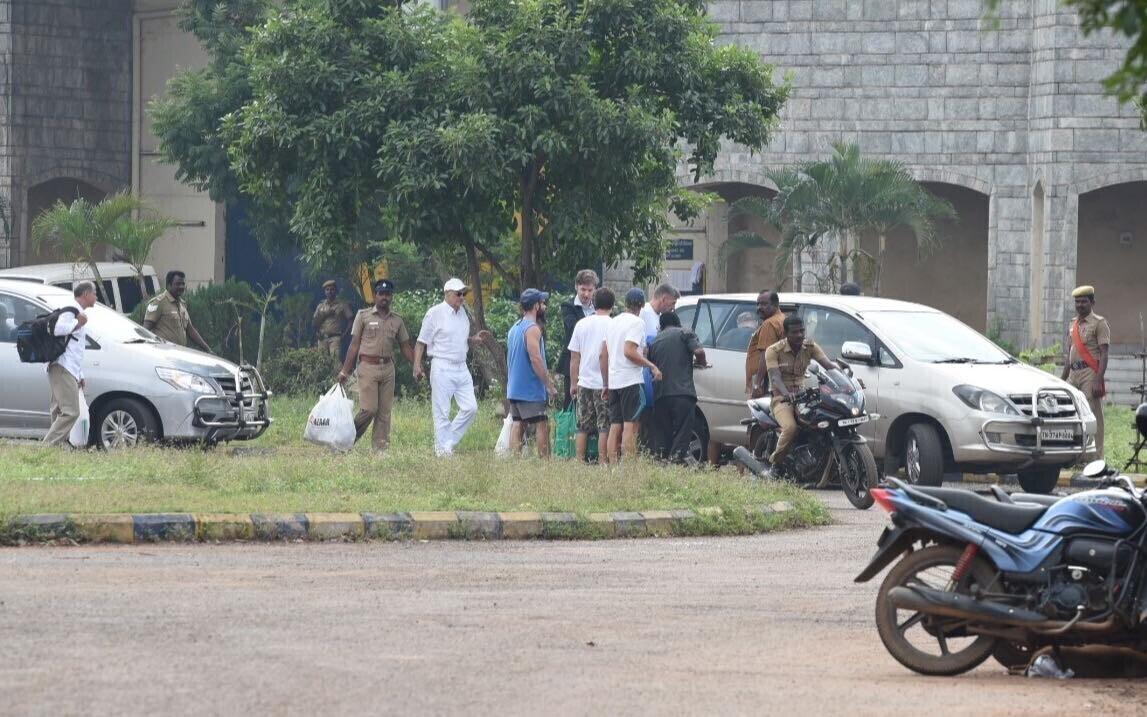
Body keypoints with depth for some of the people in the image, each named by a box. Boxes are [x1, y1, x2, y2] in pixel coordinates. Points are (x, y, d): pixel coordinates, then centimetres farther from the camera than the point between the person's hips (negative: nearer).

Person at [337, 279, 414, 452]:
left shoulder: (397, 320, 12)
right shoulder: (363, 316, 3)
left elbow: (405, 347, 17)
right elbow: (354, 344, 2)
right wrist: (345, 371, -1)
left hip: (388, 368, 4)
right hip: (368, 367, -4)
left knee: (385, 411, 1)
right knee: (369, 409, -11)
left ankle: (380, 448, 5)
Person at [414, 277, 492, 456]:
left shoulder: (462, 313, 13)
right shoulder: (435, 313, -7)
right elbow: (421, 343, -7)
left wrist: (476, 339, 2)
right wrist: (417, 366, -16)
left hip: (461, 368, 7)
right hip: (442, 367, -7)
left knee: (470, 407, 1)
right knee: (442, 412, -3)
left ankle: (449, 441, 13)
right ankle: (443, 449, 4)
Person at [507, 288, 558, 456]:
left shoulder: (514, 328, 16)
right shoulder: (532, 329, -13)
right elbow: (536, 359, -21)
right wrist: (549, 385, -15)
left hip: (514, 389, 9)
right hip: (531, 390, -9)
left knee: (517, 424, 6)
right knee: (542, 426, -6)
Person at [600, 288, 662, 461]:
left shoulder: (613, 322, 16)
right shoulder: (637, 322, -9)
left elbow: (603, 355, 17)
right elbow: (629, 351, -20)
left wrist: (606, 383, 21)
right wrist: (652, 366, -15)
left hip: (614, 381, 7)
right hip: (631, 380, -7)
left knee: (615, 426, 8)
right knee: (630, 425, -8)